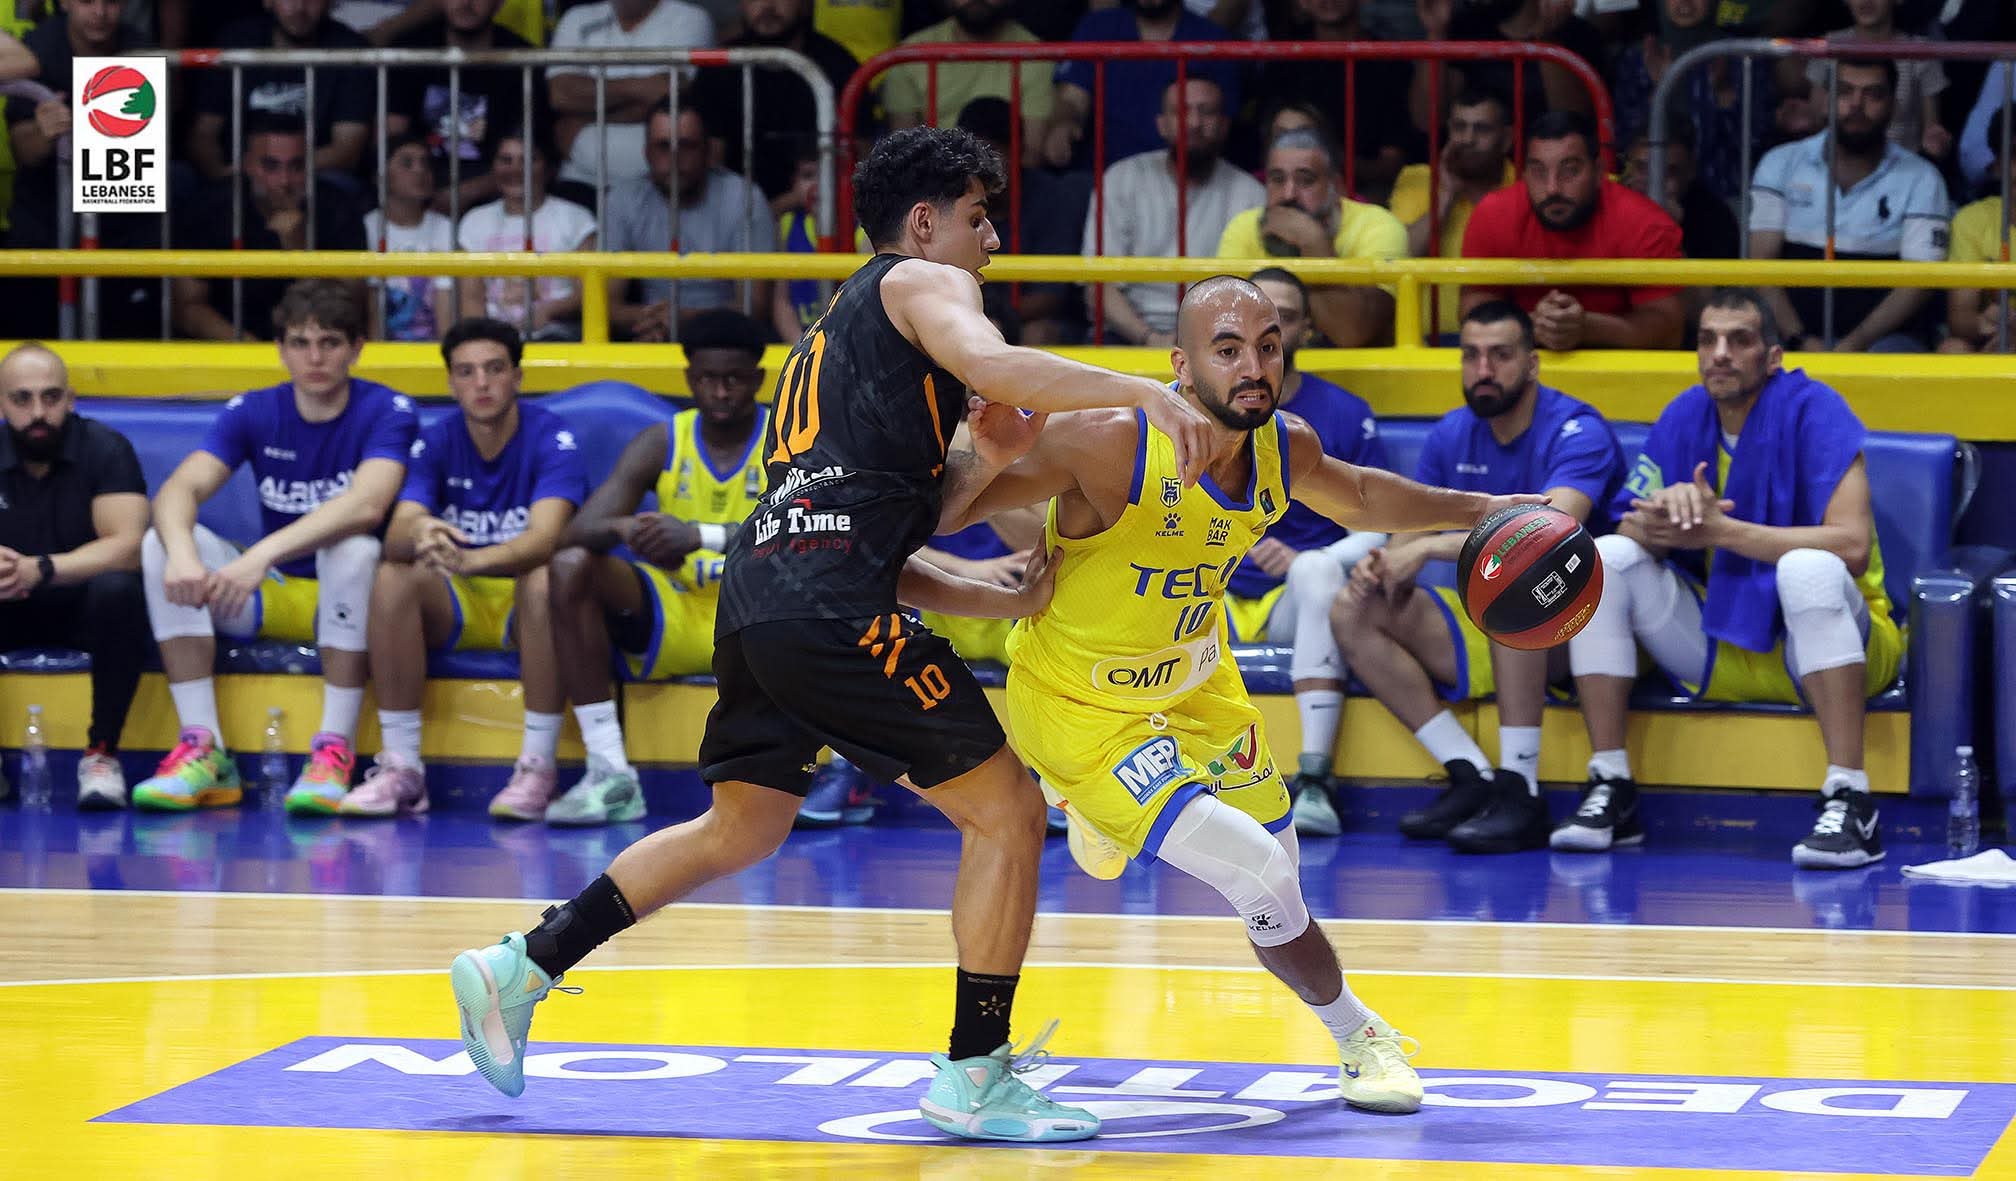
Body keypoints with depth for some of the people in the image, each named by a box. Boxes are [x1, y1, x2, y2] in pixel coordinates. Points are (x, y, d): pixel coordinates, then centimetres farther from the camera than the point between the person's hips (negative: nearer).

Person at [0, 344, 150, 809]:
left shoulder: (104, 449, -12)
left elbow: (127, 547, -25)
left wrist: (42, 570, -40)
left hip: (85, 608, -3)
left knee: (118, 589, -35)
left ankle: (101, 754, -25)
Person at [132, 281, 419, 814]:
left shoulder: (387, 412, -10)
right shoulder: (253, 412, 2)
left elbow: (367, 505, -30)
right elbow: (179, 489, -13)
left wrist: (264, 555, -43)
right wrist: (181, 551, -38)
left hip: (347, 599, -4)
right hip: (272, 598, 4)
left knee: (354, 548, -36)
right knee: (160, 543, -18)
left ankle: (335, 753, -32)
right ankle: (204, 751, -24)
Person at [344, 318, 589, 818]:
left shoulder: (551, 439, -13)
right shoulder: (436, 442, -3)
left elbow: (545, 537, -30)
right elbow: (396, 535, -17)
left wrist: (473, 560, -51)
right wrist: (418, 534, -44)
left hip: (525, 608, -3)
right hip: (457, 605, 3)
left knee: (544, 579, -36)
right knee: (393, 576, -27)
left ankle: (537, 768, -30)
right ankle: (401, 768, -24)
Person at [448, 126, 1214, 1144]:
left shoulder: (839, 332, 32)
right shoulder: (920, 283, 6)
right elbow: (989, 365, -18)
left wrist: (985, 462, 17)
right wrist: (1142, 390, -18)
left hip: (761, 595, 9)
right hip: (830, 604, -9)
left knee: (741, 830, 25)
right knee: (1007, 812, -2)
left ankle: (519, 972, 22)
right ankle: (974, 1077, -1)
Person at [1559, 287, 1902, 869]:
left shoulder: (1813, 410, -13)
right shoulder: (1684, 417, 3)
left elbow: (1852, 546, -24)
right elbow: (1630, 532, 0)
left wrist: (1721, 529, -25)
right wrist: (1670, 512, -24)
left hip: (1810, 642, -5)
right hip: (1716, 653, 5)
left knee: (1810, 567, -36)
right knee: (1604, 558, -13)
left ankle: (1850, 803, -38)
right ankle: (1610, 791, -15)